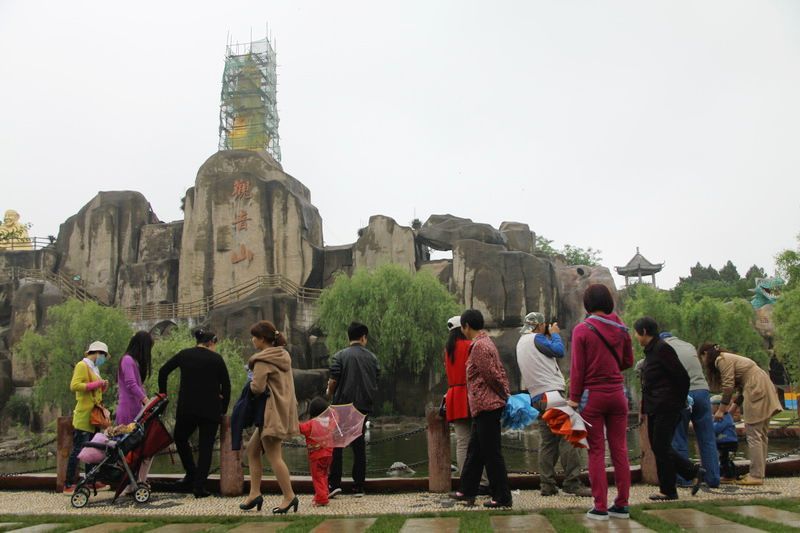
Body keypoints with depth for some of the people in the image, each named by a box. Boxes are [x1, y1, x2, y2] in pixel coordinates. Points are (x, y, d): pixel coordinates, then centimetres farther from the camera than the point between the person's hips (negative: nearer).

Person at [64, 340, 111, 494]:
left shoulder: (93, 368, 18)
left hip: (92, 416, 9)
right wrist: (96, 384, -16)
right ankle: (68, 485, -3)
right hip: (83, 415, -9)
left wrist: (102, 387, 5)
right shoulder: (82, 365, -8)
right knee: (78, 449, -7)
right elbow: (74, 386, -20)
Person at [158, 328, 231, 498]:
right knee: (206, 446, 5)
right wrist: (223, 409, 10)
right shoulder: (216, 358, 0)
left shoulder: (184, 354, 6)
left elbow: (163, 372, 4)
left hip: (186, 407, 2)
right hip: (210, 410, -2)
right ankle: (199, 486, 2)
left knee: (180, 439, 24)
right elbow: (226, 385, 0)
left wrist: (162, 394, 15)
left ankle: (191, 474, 18)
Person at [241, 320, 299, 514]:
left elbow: (257, 388, -21)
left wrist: (250, 382, -1)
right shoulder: (284, 355, 13)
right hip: (284, 409, 10)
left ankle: (289, 497, 3)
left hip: (272, 413, -10)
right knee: (252, 449, 15)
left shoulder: (263, 360, -15)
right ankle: (254, 493, 16)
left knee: (274, 456, -2)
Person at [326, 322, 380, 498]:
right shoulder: (372, 357, 4)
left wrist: (329, 392, 11)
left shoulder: (340, 356, -7)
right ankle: (358, 487, 11)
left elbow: (334, 380, -10)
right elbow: (376, 382, 9)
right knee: (359, 445, 9)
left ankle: (334, 483, -2)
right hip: (364, 406, 3)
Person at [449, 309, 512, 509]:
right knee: (474, 450, 17)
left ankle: (502, 498, 6)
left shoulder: (479, 346, -16)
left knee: (491, 453, -3)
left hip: (486, 406, -11)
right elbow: (500, 372, 16)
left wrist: (503, 395, -6)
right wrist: (506, 395, 11)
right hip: (485, 407, 11)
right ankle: (467, 492, 26)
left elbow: (492, 375, -19)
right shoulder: (486, 342, 16)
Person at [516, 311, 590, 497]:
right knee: (567, 437, -9)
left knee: (547, 441, 10)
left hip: (537, 397, 9)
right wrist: (555, 334, 11)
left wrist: (550, 335, 22)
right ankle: (572, 482, -12)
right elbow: (559, 351, -5)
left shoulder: (521, 343, 22)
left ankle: (547, 484, 7)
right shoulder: (536, 338, -5)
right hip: (551, 392, -9)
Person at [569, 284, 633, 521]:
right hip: (617, 394, 4)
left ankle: (600, 507, 5)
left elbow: (577, 368, -10)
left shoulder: (582, 330, -9)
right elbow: (628, 362, 13)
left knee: (596, 452, 2)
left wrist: (574, 398, -4)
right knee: (619, 449, 9)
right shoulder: (621, 329, 3)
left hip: (593, 395, -3)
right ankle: (621, 505, 15)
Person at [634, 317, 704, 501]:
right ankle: (695, 472, 21)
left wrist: (680, 402, -6)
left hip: (666, 408, -10)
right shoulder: (651, 350, 14)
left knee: (661, 448, -1)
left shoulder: (662, 349, -15)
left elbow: (683, 377, -16)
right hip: (654, 408, 10)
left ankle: (668, 491, 11)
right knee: (657, 447, 12)